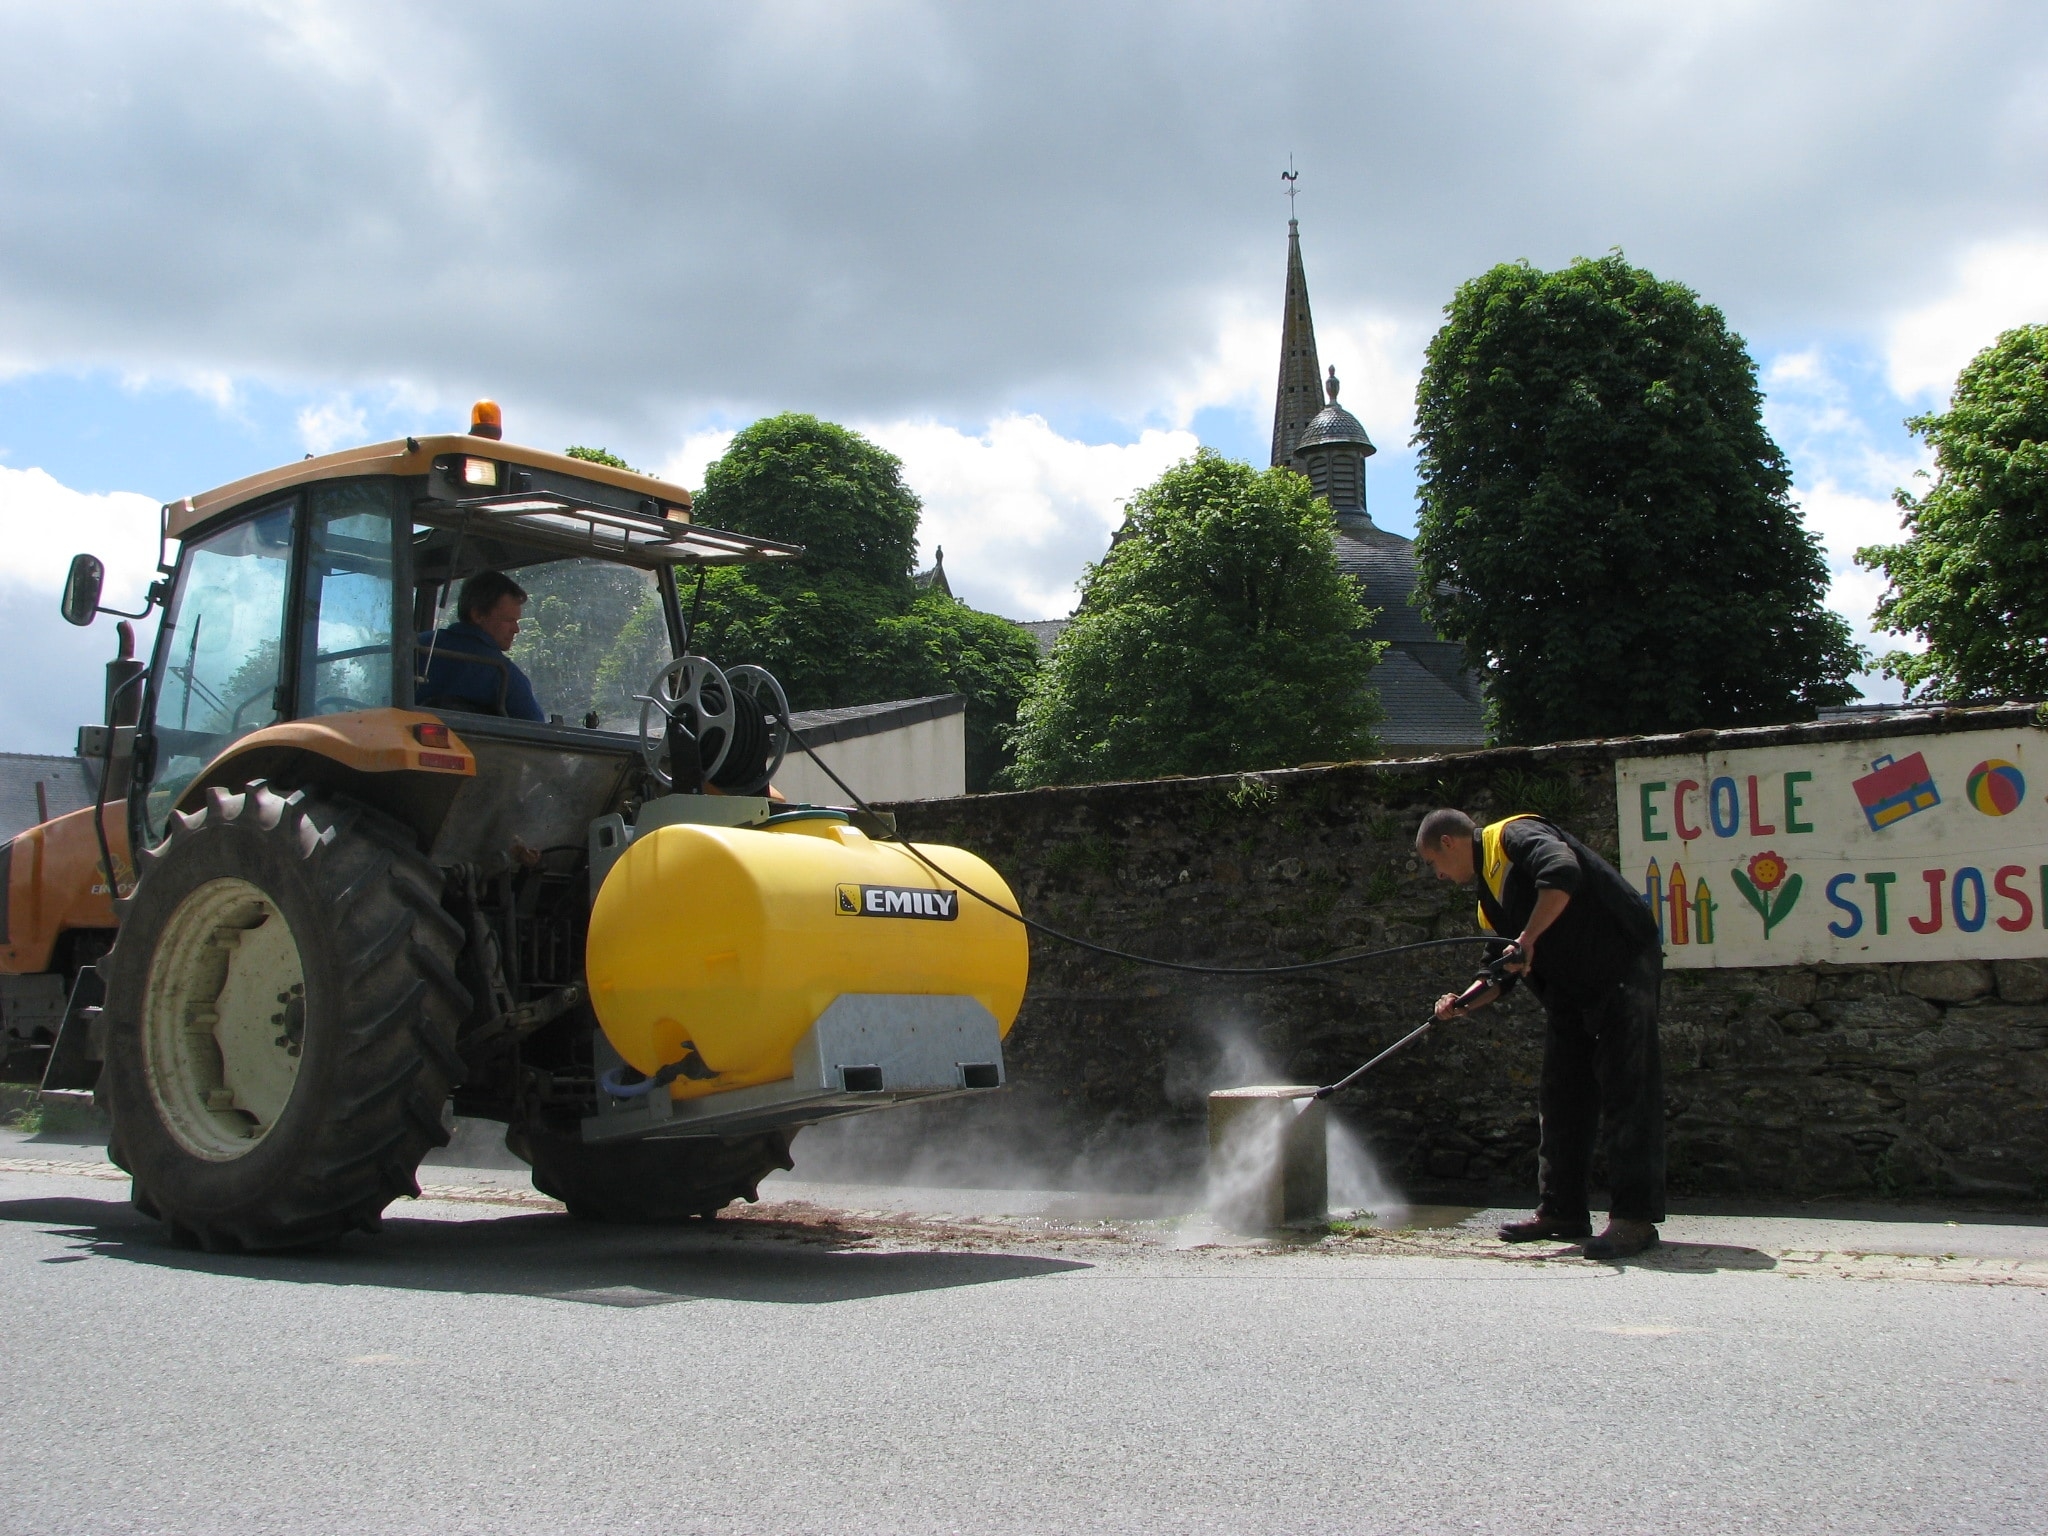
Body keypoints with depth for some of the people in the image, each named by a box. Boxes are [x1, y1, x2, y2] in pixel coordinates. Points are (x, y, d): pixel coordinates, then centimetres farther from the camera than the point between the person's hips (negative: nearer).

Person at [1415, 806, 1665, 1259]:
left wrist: (1528, 939, -25)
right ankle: (1561, 1212, 17)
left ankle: (1635, 1218, -8)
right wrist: (1465, 1003, 8)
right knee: (1559, 1097, 10)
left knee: (1626, 1092, -9)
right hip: (1571, 988, 10)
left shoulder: (1513, 835, -8)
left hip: (1623, 970, -10)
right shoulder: (1489, 895, 19)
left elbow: (1563, 875, -28)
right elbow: (1509, 969, 21)